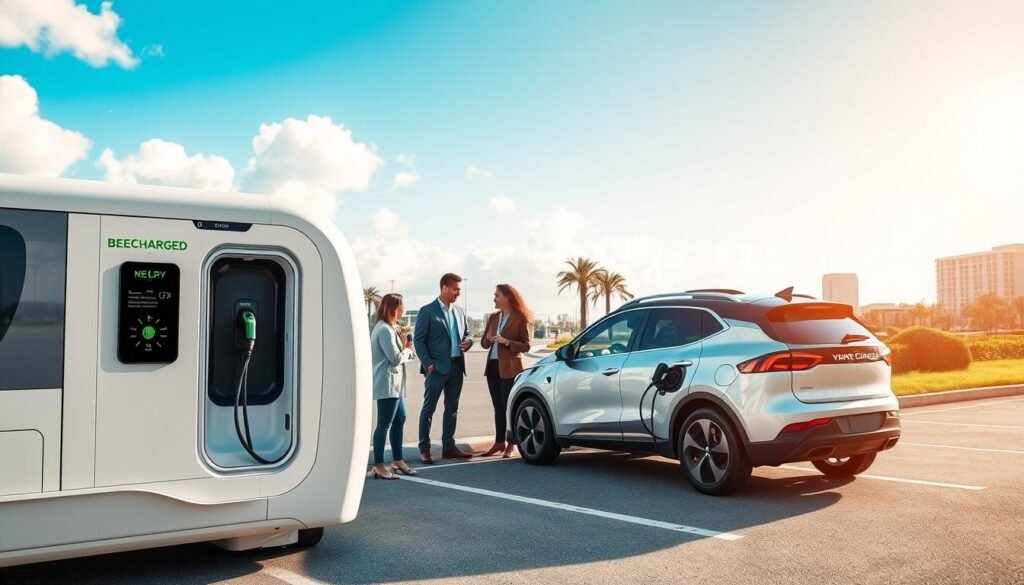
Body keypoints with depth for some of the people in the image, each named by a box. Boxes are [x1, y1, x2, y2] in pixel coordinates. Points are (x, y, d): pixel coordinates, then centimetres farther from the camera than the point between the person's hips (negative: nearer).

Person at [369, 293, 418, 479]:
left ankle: (398, 461, 23)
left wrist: (407, 348, -2)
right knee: (384, 424, -7)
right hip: (387, 384, -11)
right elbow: (396, 358, -19)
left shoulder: (391, 328, 17)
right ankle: (378, 466, -3)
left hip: (394, 384, 11)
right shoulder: (384, 330, -17)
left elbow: (401, 354, 18)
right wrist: (408, 349, -1)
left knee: (399, 419, 15)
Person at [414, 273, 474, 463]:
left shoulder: (459, 311, 13)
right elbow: (418, 340, -7)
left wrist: (468, 342, -2)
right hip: (437, 367, -6)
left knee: (452, 408, 11)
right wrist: (428, 363, -14)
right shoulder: (427, 311, -5)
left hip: (456, 366, 7)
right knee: (429, 409, 0)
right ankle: (424, 449, 5)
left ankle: (449, 447, 19)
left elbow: (467, 333, 21)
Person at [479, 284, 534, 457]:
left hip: (510, 367, -6)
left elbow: (526, 346, -8)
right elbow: (483, 343, 14)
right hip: (493, 366, 6)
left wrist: (506, 341, -20)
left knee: (509, 406, -2)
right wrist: (488, 339, -8)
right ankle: (499, 442, 17)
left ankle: (511, 444, 6)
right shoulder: (493, 318, 13)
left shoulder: (521, 319, -5)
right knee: (498, 407, 10)